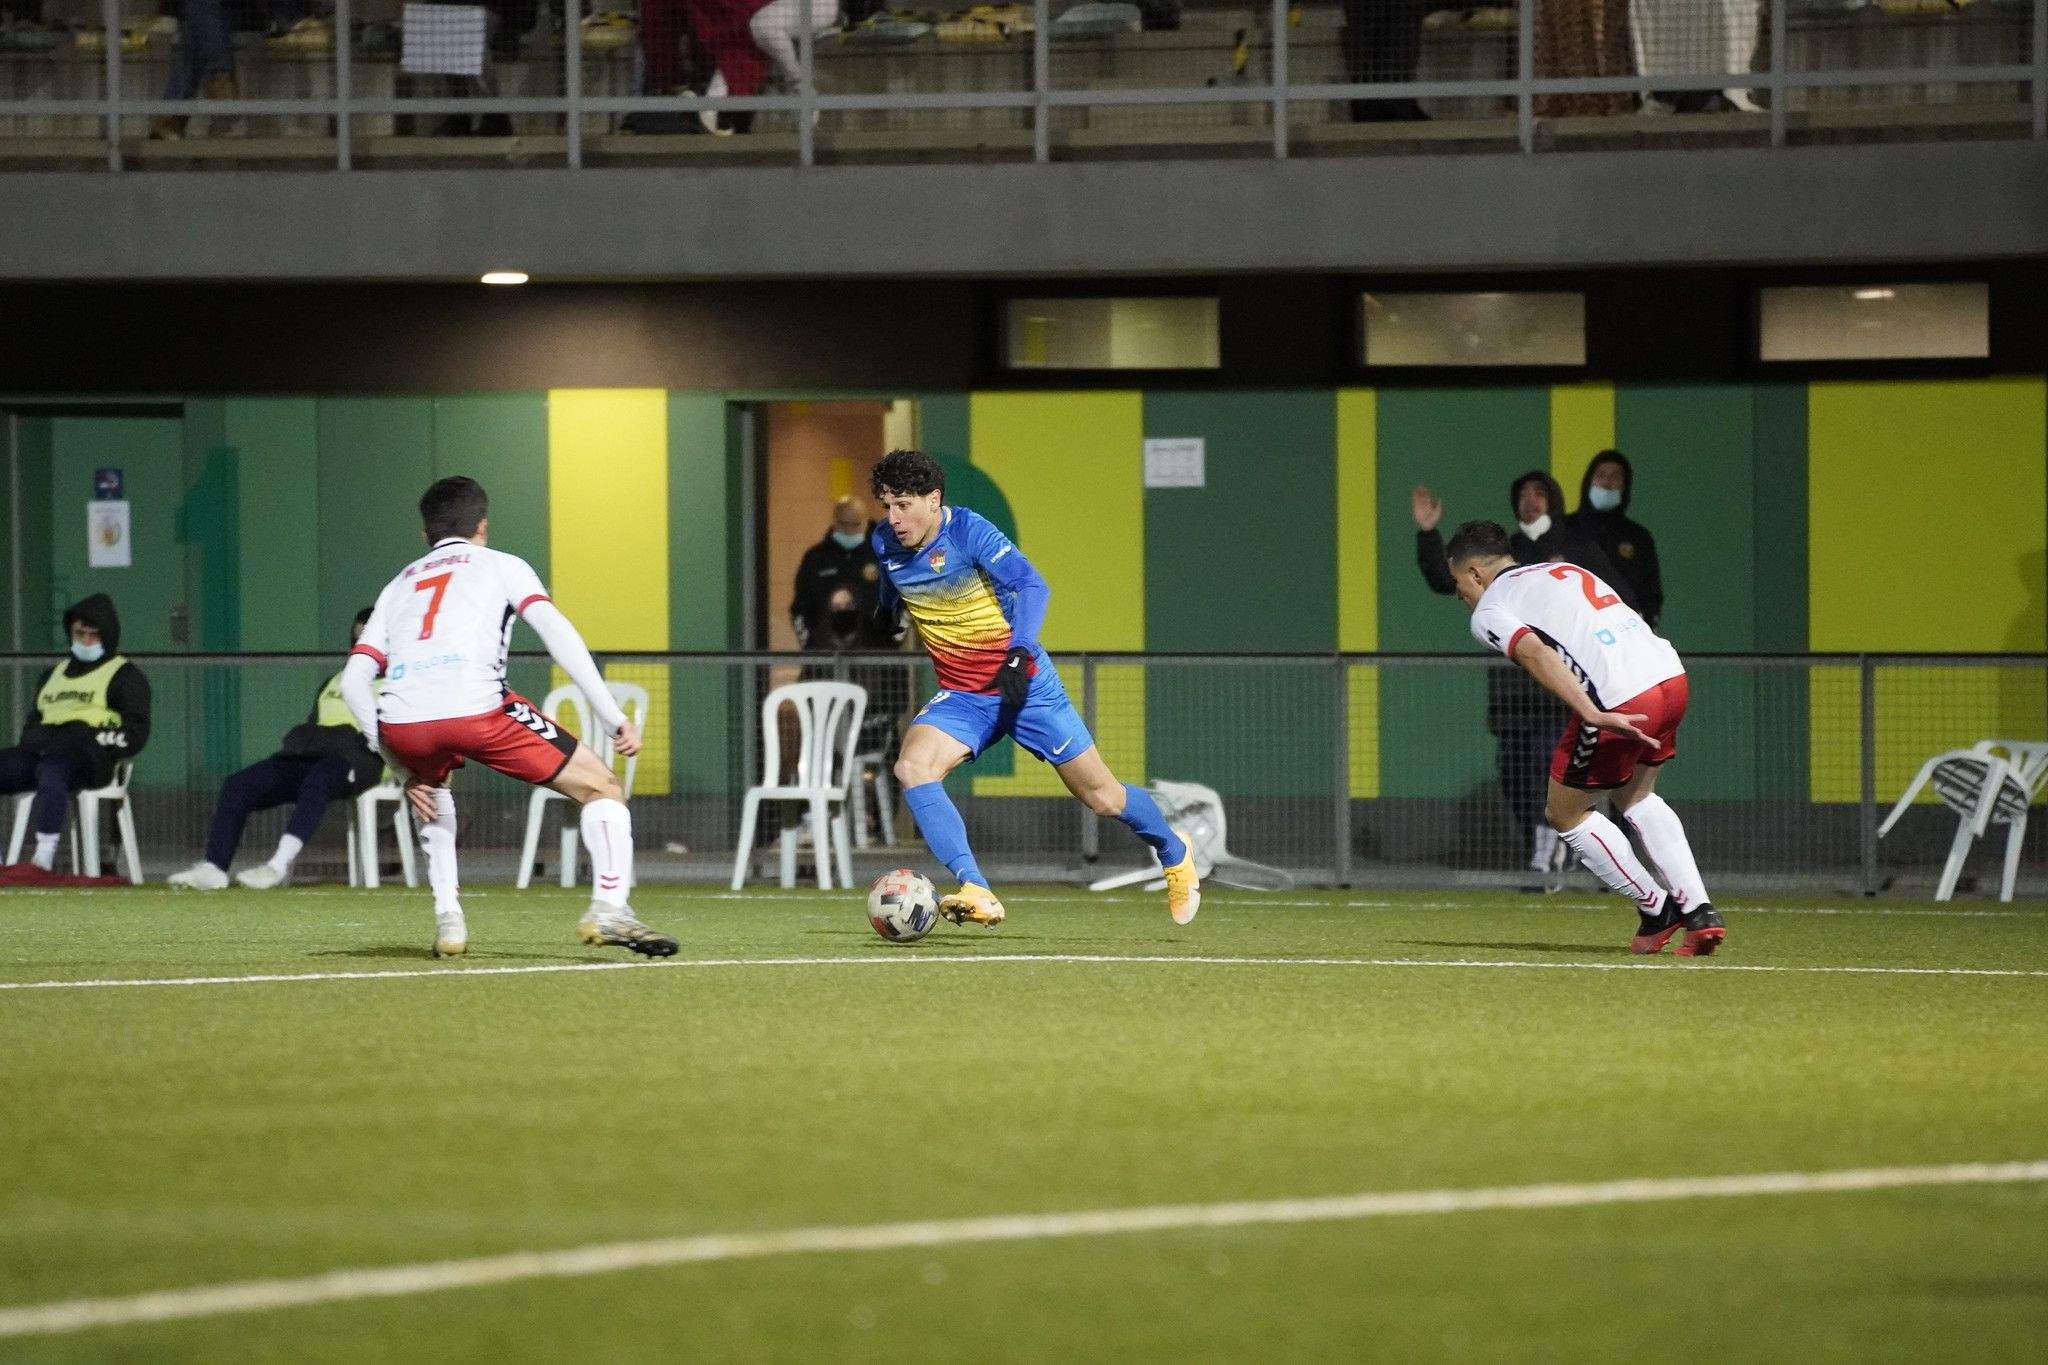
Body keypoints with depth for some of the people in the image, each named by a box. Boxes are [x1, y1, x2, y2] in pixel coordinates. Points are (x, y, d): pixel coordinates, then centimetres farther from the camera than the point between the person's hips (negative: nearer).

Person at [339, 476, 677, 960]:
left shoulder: (398, 585, 33)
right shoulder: (500, 565, 23)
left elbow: (353, 681, 22)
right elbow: (556, 632, 5)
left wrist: (403, 768, 25)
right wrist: (614, 719, 2)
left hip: (400, 722, 4)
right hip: (476, 711, -4)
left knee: (429, 787, 40)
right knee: (601, 788, 10)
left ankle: (448, 919, 26)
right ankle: (609, 907, -12)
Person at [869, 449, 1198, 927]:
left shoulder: (968, 531, -19)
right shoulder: (885, 544, -3)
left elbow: (1032, 586, -27)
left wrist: (1019, 655, -38)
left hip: (1026, 685, -4)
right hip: (961, 698, 4)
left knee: (1102, 797, 5)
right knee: (911, 767, -26)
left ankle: (1173, 852, 37)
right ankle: (977, 893, -32)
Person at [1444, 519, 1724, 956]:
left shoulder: (1488, 613, 6)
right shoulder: (1564, 571, 29)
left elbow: (1535, 653, -14)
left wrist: (1592, 714, -25)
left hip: (1619, 703, -7)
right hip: (1671, 674, 7)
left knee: (1565, 814, 16)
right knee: (1635, 796, 29)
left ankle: (1657, 908, 18)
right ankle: (1699, 912, 18)